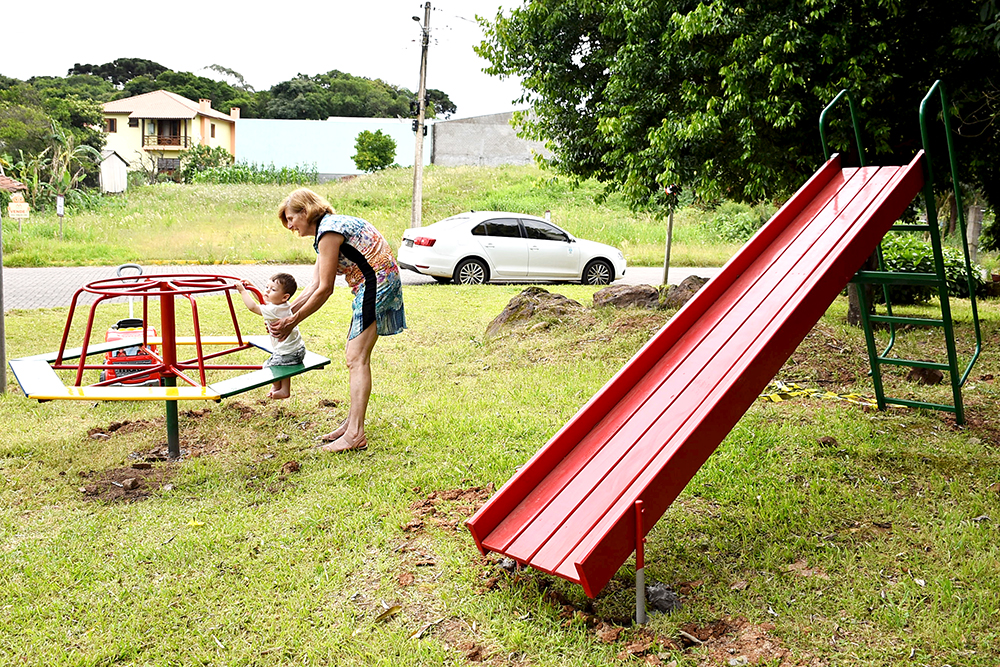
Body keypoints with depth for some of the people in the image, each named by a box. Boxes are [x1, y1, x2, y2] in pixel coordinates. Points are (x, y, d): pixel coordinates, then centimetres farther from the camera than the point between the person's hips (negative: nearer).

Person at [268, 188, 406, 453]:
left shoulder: (328, 232, -15)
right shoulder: (328, 230, 17)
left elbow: (324, 290, -14)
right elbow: (314, 286, 15)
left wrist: (293, 321, -6)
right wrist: (283, 314, 10)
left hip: (376, 283, -10)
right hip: (370, 285, 10)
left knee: (357, 358, -12)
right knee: (353, 354, 13)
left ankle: (355, 435, -13)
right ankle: (351, 422, 19)